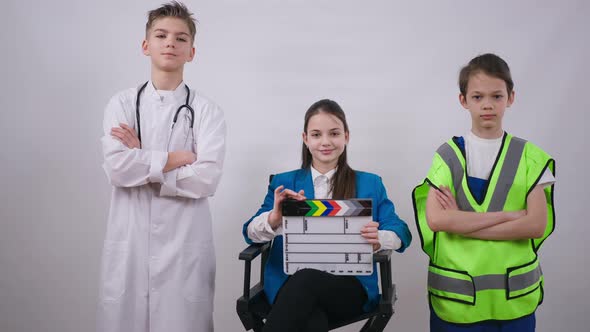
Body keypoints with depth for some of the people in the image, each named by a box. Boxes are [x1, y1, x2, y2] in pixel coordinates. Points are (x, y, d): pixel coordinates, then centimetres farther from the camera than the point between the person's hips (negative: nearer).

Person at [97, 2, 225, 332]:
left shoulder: (206, 111, 0)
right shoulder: (122, 103, 5)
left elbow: (207, 178, -12)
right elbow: (116, 168, -9)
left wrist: (141, 161, -9)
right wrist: (175, 158, -9)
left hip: (185, 241, -1)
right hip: (130, 239, 1)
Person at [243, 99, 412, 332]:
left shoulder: (370, 184, 17)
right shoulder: (284, 182, 17)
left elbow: (401, 232, 5)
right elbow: (250, 233, 4)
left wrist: (379, 239, -20)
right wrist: (273, 218, -20)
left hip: (350, 286, 1)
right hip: (291, 283, 0)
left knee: (305, 281, -36)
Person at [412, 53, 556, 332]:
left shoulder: (529, 157, 2)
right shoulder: (449, 155, -1)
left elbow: (537, 225, -8)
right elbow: (435, 219, -13)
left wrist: (460, 222, -12)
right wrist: (508, 215, -14)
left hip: (514, 295, 1)